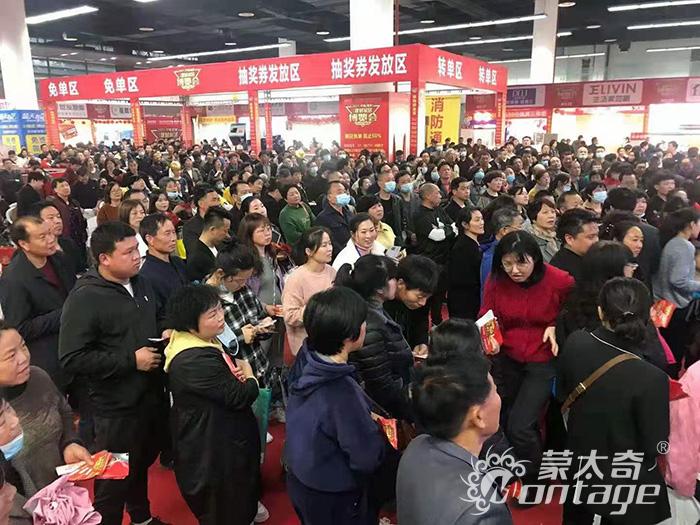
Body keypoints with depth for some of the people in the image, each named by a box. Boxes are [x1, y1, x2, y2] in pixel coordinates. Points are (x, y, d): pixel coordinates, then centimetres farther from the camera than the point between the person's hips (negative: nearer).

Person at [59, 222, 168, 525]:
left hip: (151, 395, 7)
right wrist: (131, 360, -22)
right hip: (116, 406, -7)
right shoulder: (84, 299, -19)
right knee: (115, 478, 10)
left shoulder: (140, 284, 4)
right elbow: (71, 359, -22)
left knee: (142, 464, 26)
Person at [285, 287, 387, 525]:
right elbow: (368, 459, -26)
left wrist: (364, 417, -3)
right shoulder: (343, 393, -37)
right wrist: (379, 430, -9)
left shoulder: (305, 357, -15)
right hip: (332, 498, -7)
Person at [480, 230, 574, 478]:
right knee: (501, 422, 15)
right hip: (506, 358, 3)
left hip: (543, 361, -3)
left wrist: (556, 327, -16)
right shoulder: (496, 280, -12)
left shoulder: (560, 281, -17)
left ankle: (533, 478, 22)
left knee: (519, 427, -9)